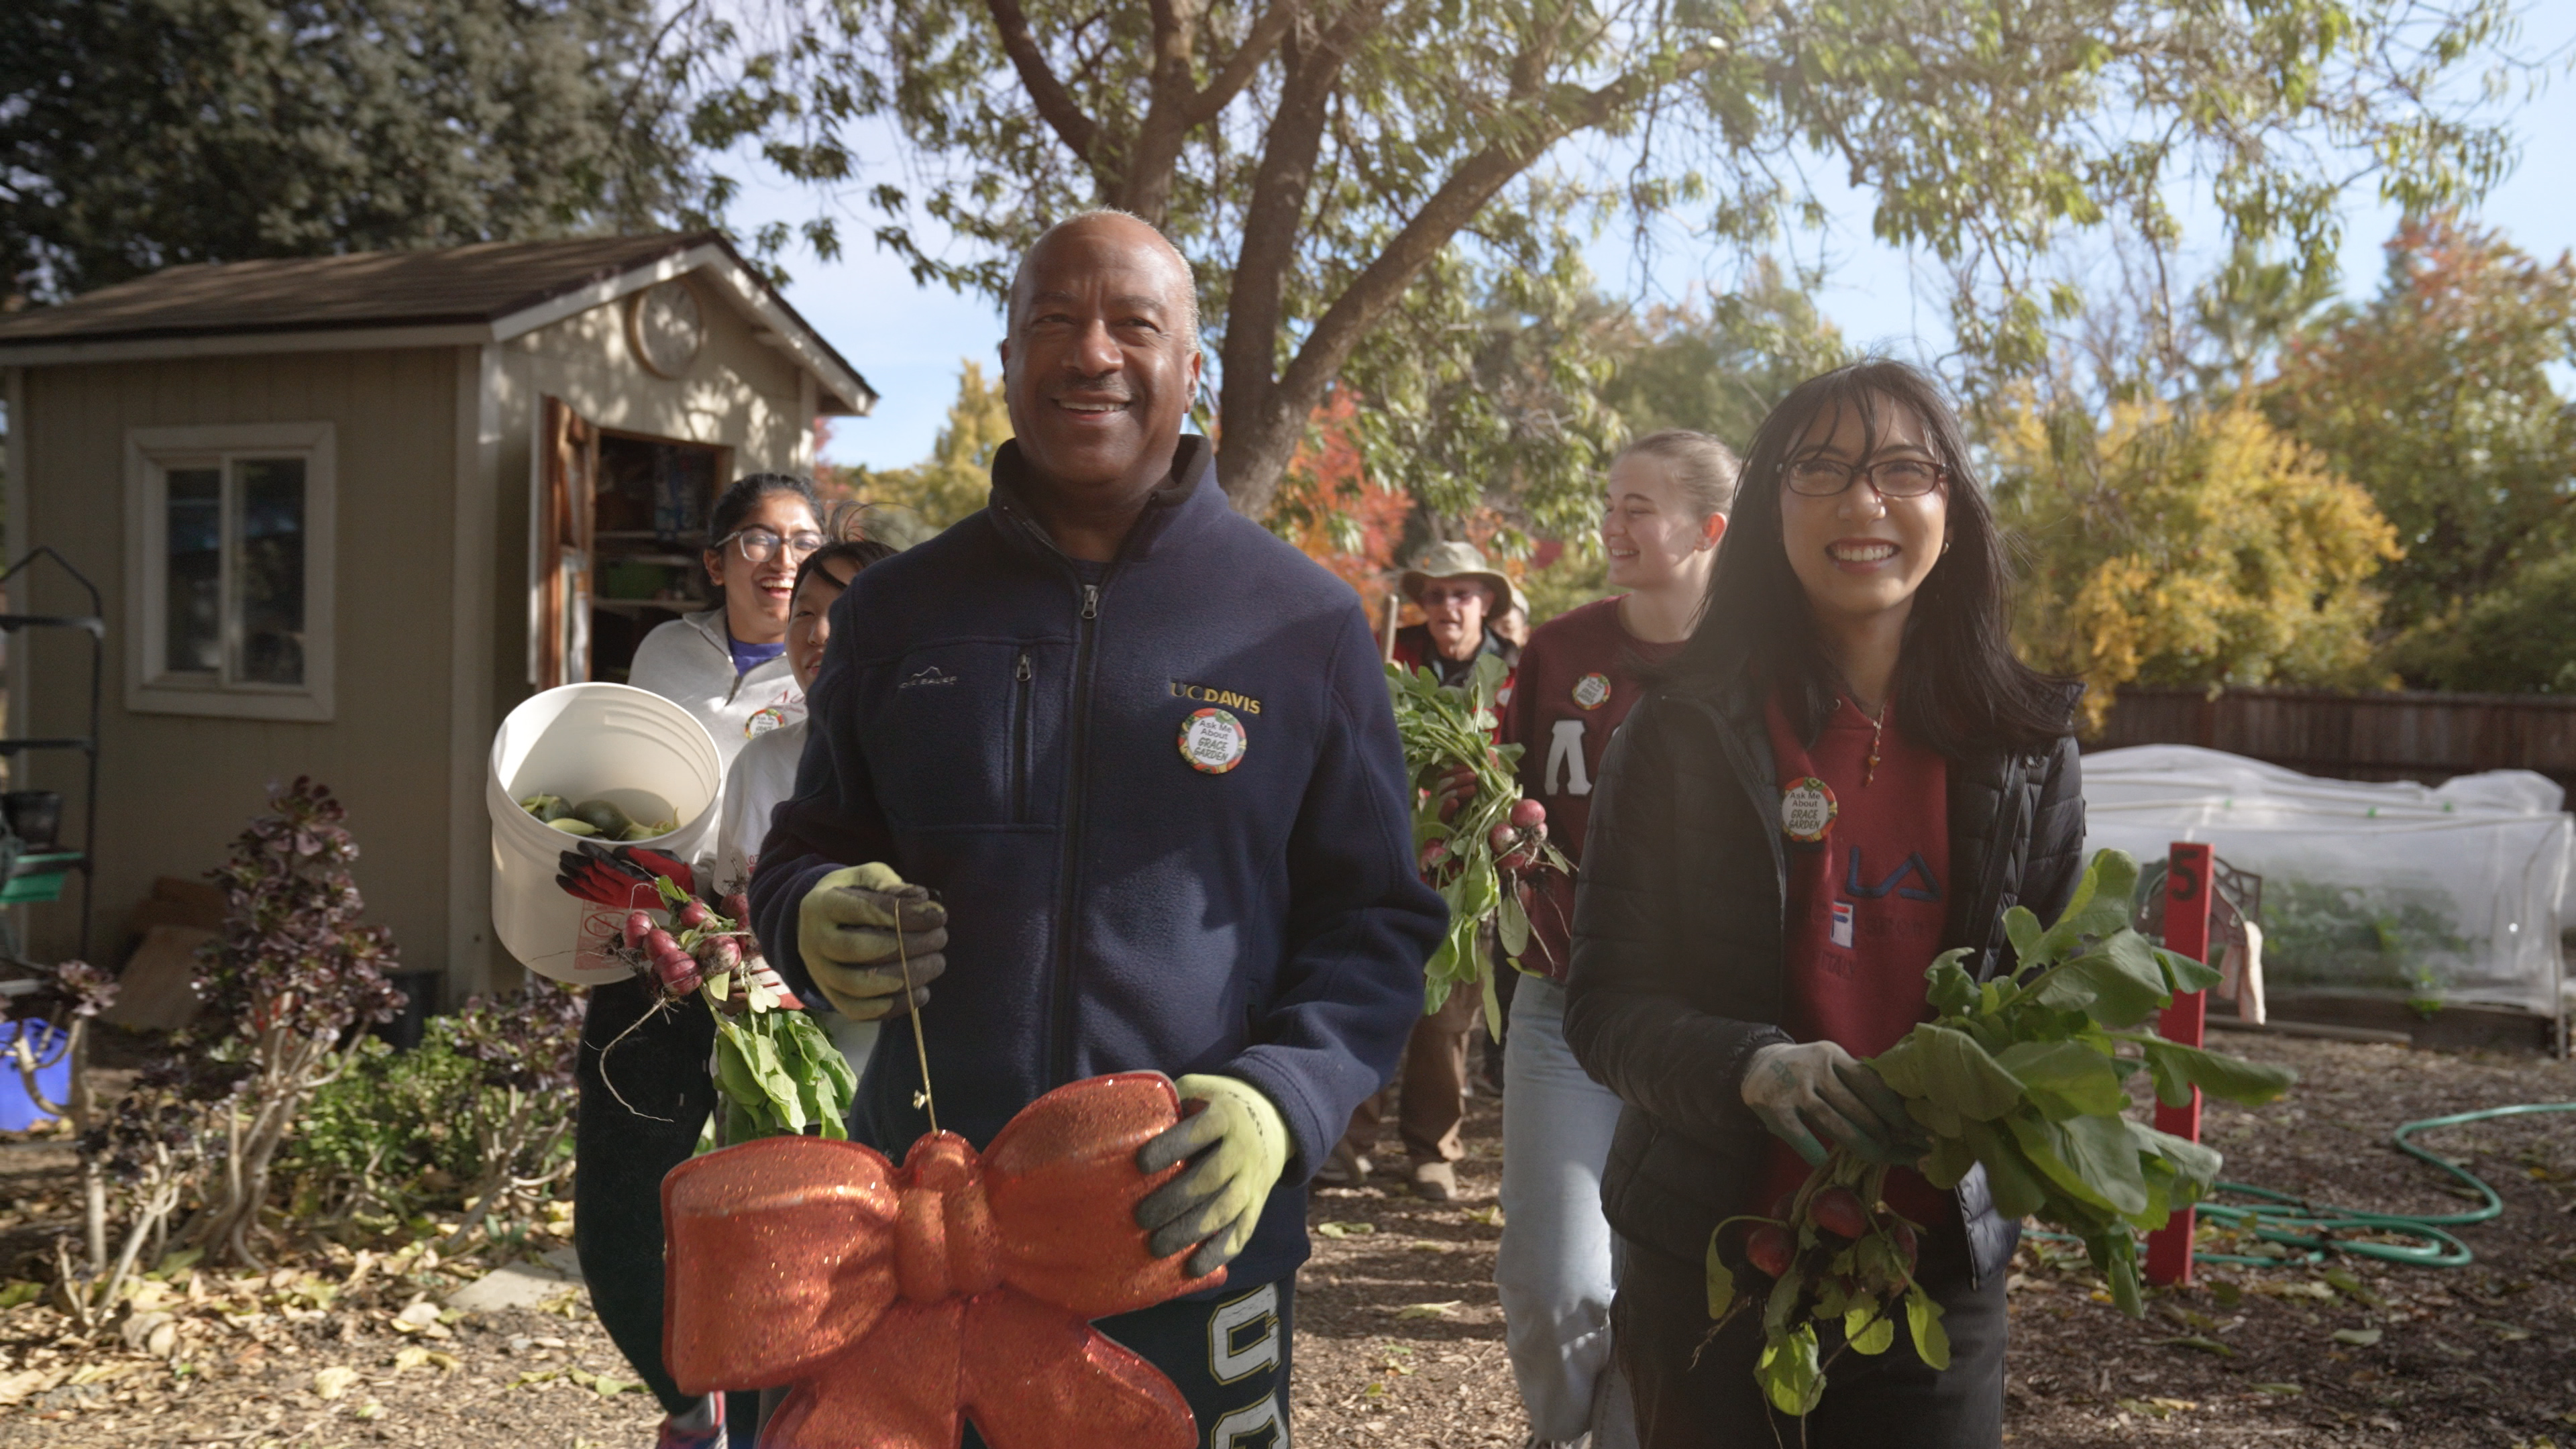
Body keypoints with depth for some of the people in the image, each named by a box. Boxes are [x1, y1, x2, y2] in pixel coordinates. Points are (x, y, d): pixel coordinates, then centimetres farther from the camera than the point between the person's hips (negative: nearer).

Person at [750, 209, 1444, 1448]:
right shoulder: (899, 609, 7)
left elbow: (1377, 919, 2)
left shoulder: (1306, 623, 0)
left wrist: (1281, 1102, -16)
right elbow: (802, 847, 17)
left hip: (1196, 1237, -2)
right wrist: (814, 920, -7)